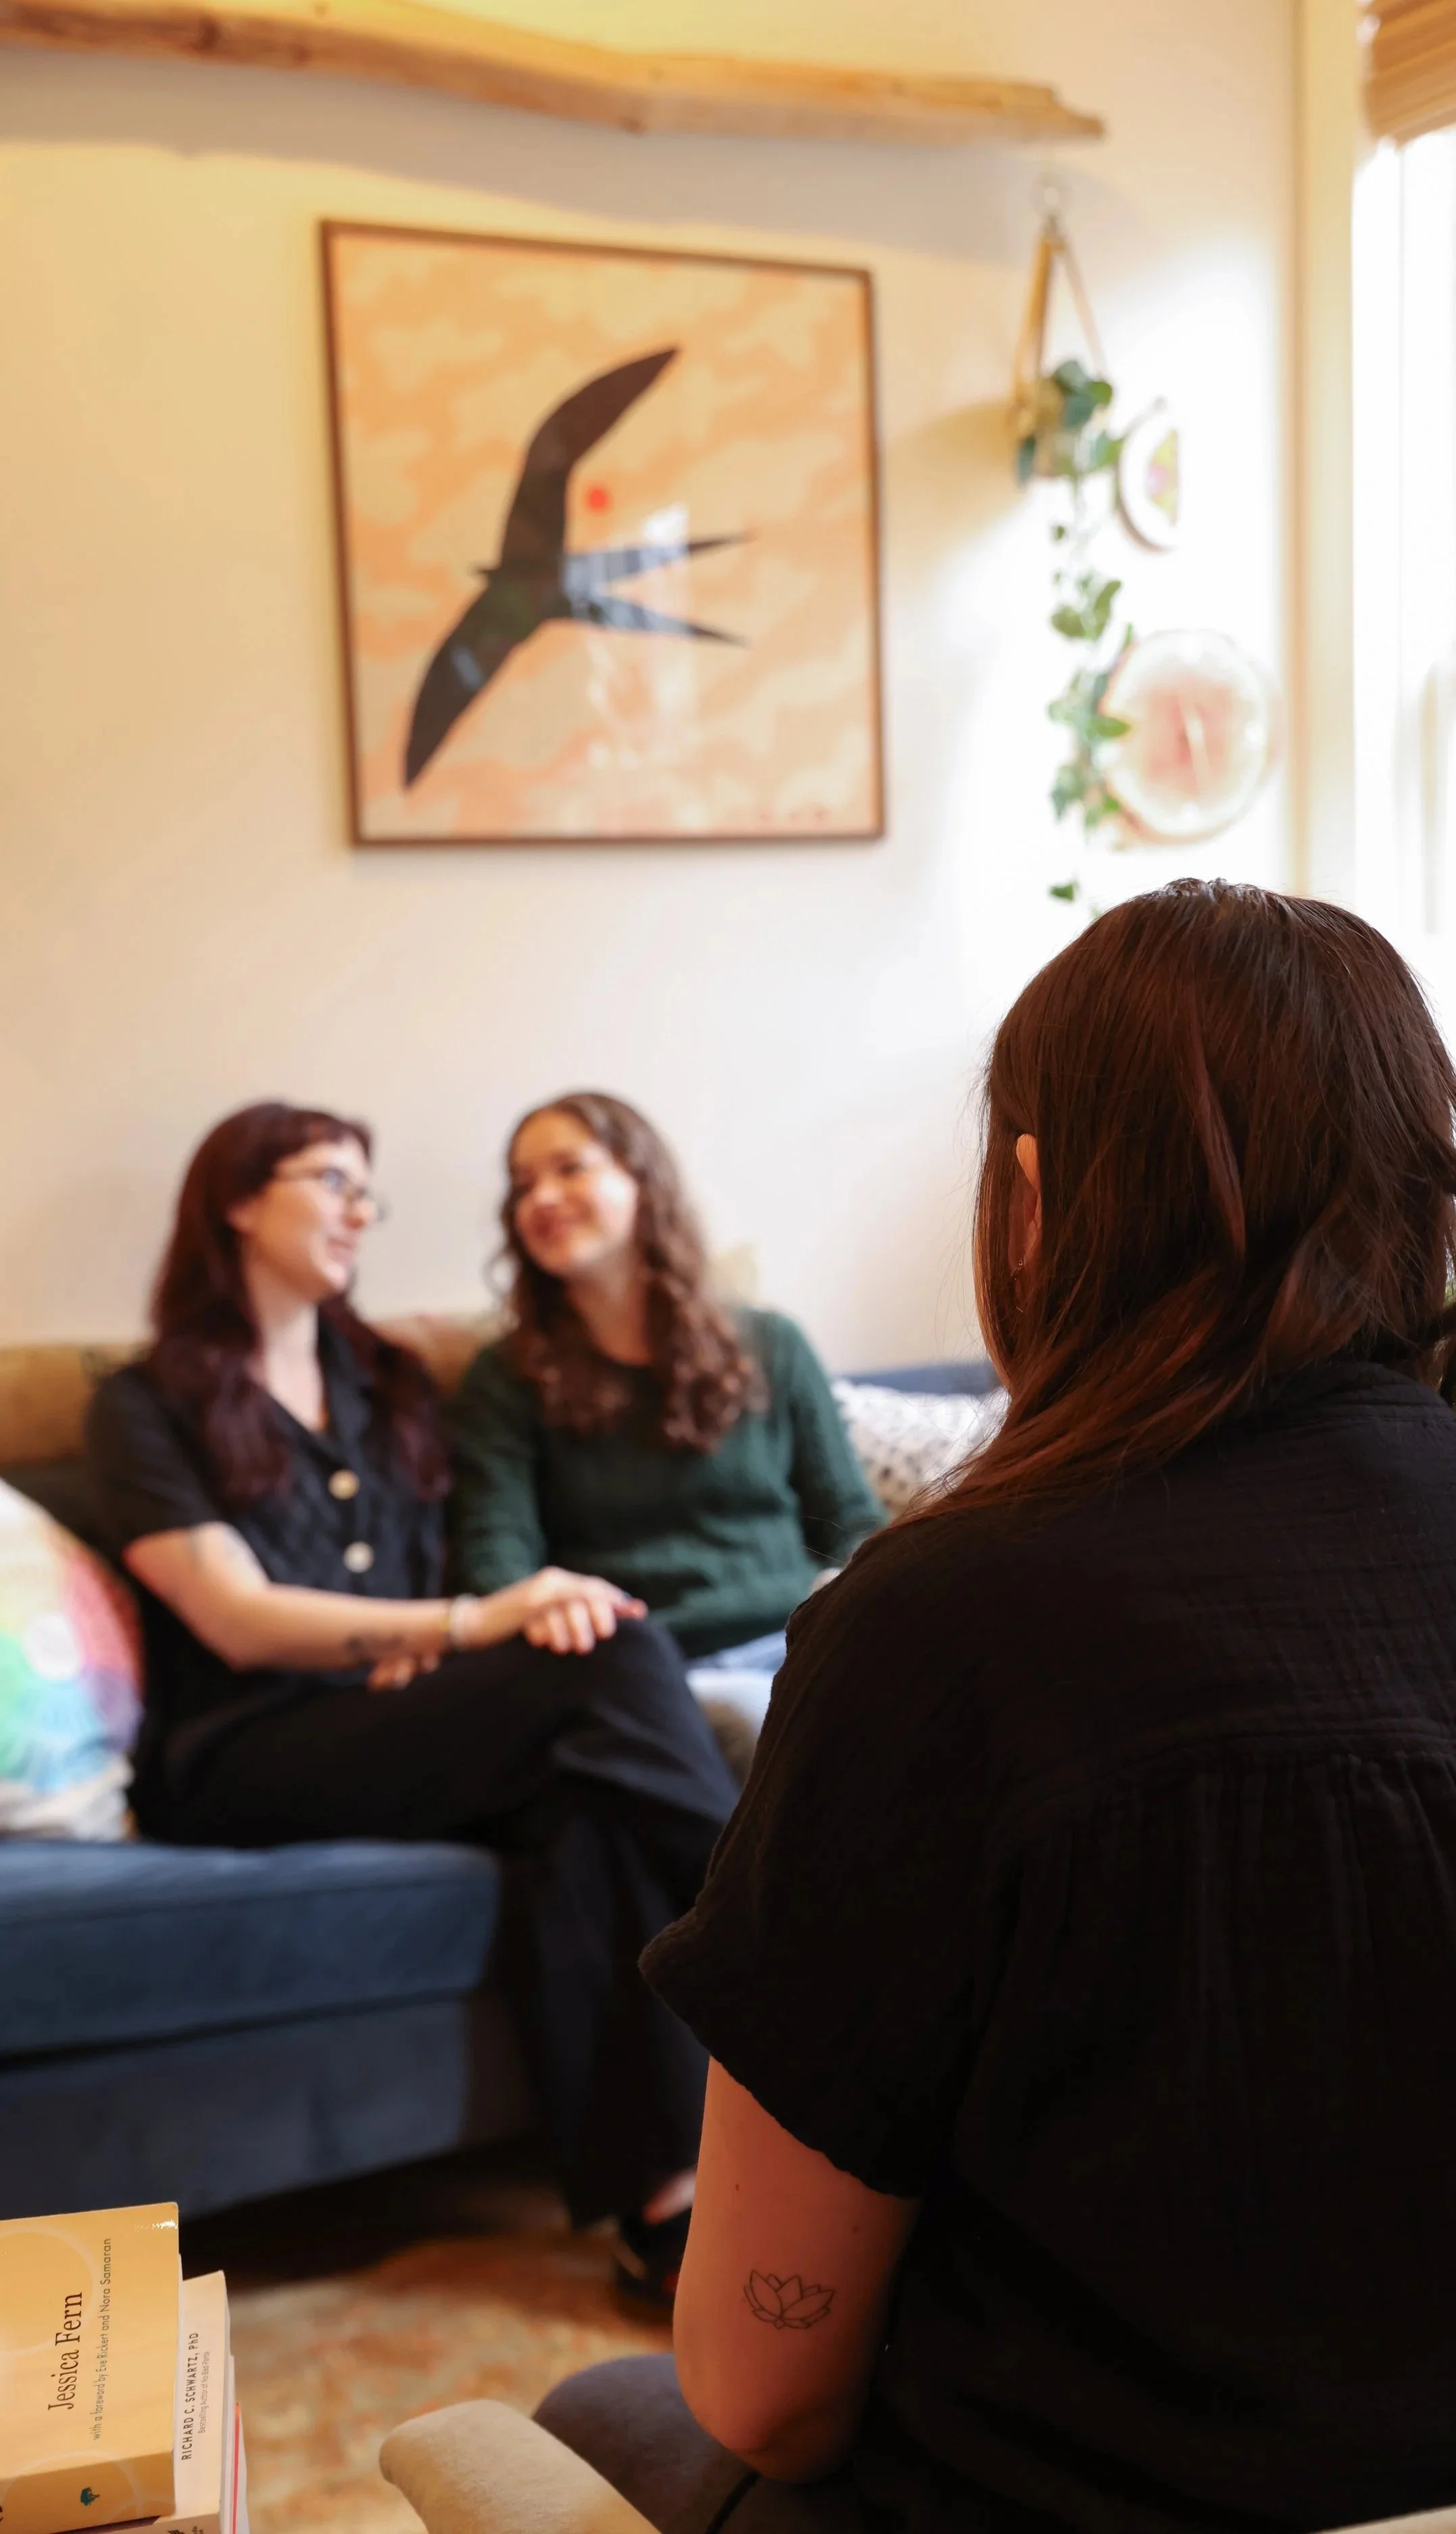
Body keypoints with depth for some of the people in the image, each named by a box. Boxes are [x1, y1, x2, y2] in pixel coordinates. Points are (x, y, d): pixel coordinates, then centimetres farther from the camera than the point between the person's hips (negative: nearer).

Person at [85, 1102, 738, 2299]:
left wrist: (424, 1646, -2)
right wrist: (470, 1624, -19)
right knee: (612, 1659, -29)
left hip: (396, 1732, 5)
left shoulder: (387, 1383, 24)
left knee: (586, 1804, -33)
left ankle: (662, 2196, -35)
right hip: (239, 1763, -5)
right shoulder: (149, 1405, 5)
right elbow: (238, 1619, -8)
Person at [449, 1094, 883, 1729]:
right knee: (745, 1717, -39)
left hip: (793, 1645, 3)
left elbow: (852, 1524, 19)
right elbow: (496, 1552, 1)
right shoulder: (507, 1382, 14)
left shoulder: (771, 1348, 19)